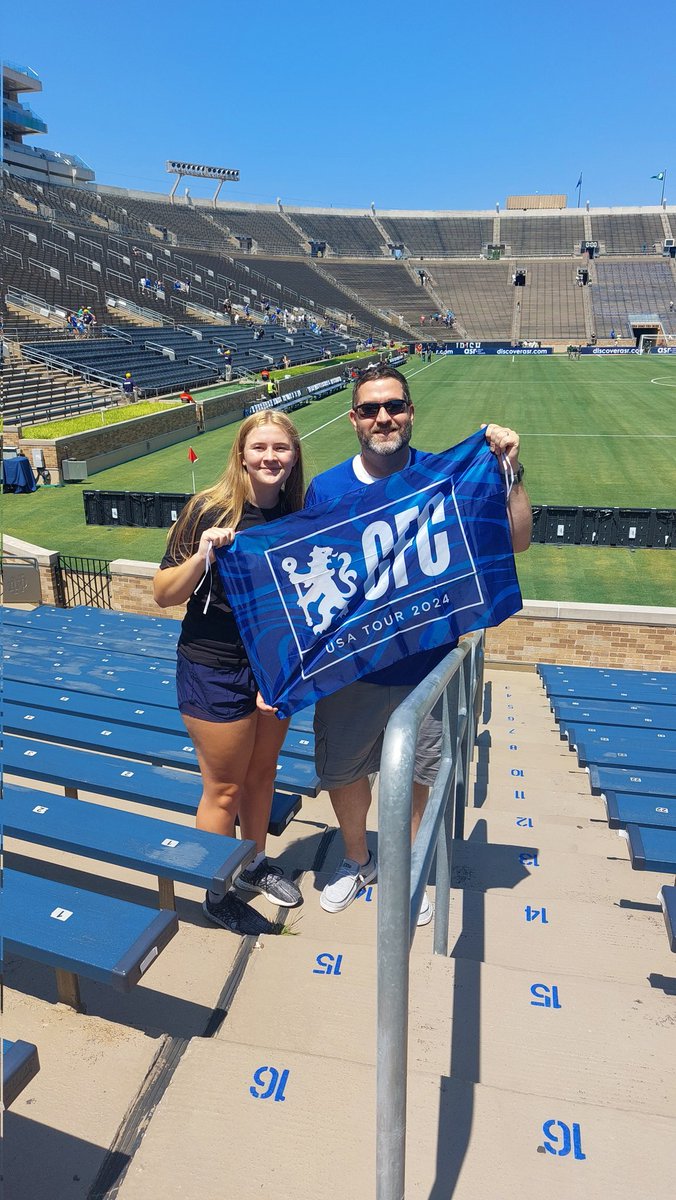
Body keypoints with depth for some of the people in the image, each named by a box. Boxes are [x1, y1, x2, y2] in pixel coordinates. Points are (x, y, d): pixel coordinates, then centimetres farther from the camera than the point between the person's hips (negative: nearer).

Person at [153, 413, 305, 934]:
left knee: (263, 768, 21)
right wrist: (201, 557, -29)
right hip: (215, 669, -5)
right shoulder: (209, 510, -16)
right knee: (225, 787, 8)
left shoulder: (300, 516, -2)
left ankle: (256, 863, 45)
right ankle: (218, 894, 32)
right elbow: (164, 594, -13)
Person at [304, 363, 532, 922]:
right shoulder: (325, 489, -5)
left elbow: (516, 540, -7)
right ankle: (358, 860, 48)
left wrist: (512, 470, -19)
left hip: (428, 666, -1)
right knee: (343, 772, 18)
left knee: (419, 776, 16)